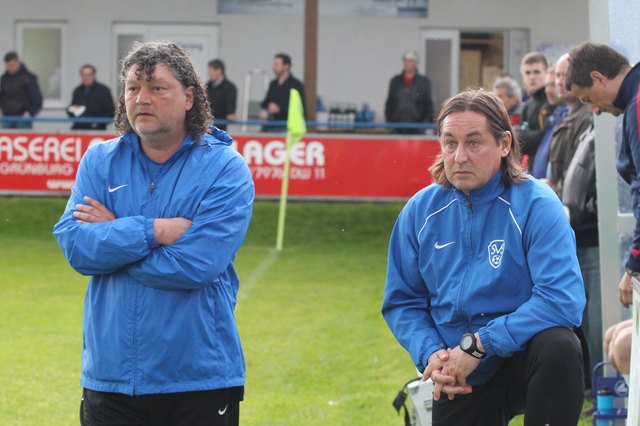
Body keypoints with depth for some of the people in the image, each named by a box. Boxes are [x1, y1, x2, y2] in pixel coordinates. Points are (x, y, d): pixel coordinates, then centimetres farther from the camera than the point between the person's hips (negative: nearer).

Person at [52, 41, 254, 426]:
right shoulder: (100, 161, 7)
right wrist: (153, 231, -17)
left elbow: (197, 263, -18)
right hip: (109, 377, 3)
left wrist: (111, 237, -9)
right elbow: (74, 244, -7)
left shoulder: (225, 169, -6)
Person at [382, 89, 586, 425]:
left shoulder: (536, 205, -14)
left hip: (521, 356, -4)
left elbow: (563, 299, -25)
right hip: (461, 380, 4)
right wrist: (430, 354, -13)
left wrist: (479, 344, -25)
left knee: (559, 347, -36)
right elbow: (401, 302, 7)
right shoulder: (419, 211, 1)